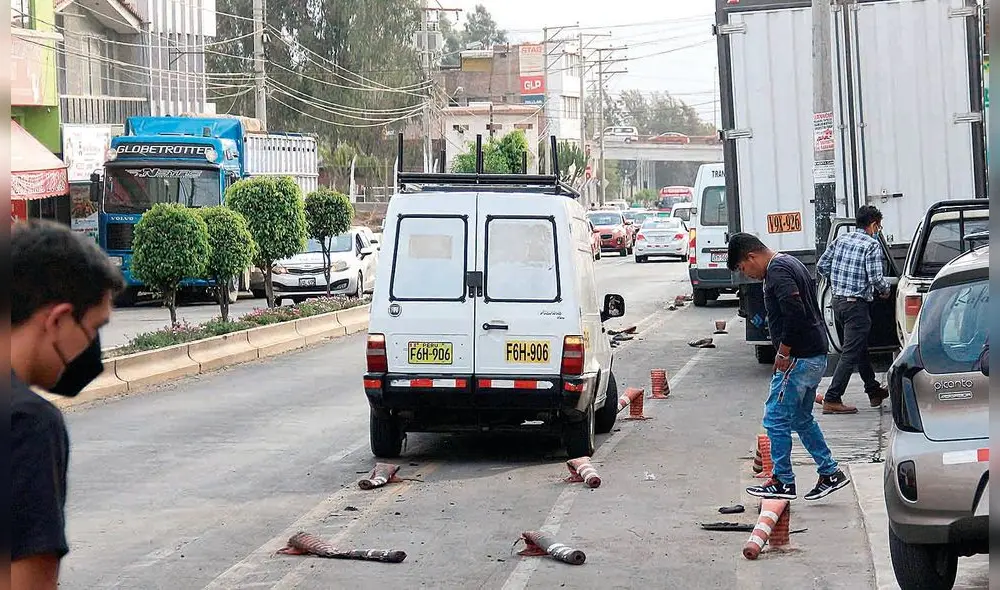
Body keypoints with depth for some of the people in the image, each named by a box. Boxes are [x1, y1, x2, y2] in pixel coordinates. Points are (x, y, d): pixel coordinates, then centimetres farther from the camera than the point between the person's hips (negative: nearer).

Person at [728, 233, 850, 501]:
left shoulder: (777, 271, -15)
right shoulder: (790, 263, 18)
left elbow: (795, 312, -27)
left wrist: (783, 352, -18)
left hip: (798, 358, -11)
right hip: (815, 356, 11)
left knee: (776, 418, -2)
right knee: (801, 419, 18)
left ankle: (783, 482, 4)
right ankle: (830, 473, 21)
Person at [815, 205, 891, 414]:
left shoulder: (841, 240, 8)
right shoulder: (872, 245, -11)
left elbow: (821, 266, 10)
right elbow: (875, 278, -18)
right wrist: (885, 290, 2)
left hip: (838, 301, 8)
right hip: (857, 303, -8)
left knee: (861, 348, 21)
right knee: (851, 353, -5)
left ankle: (874, 391, 33)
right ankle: (832, 400, -9)